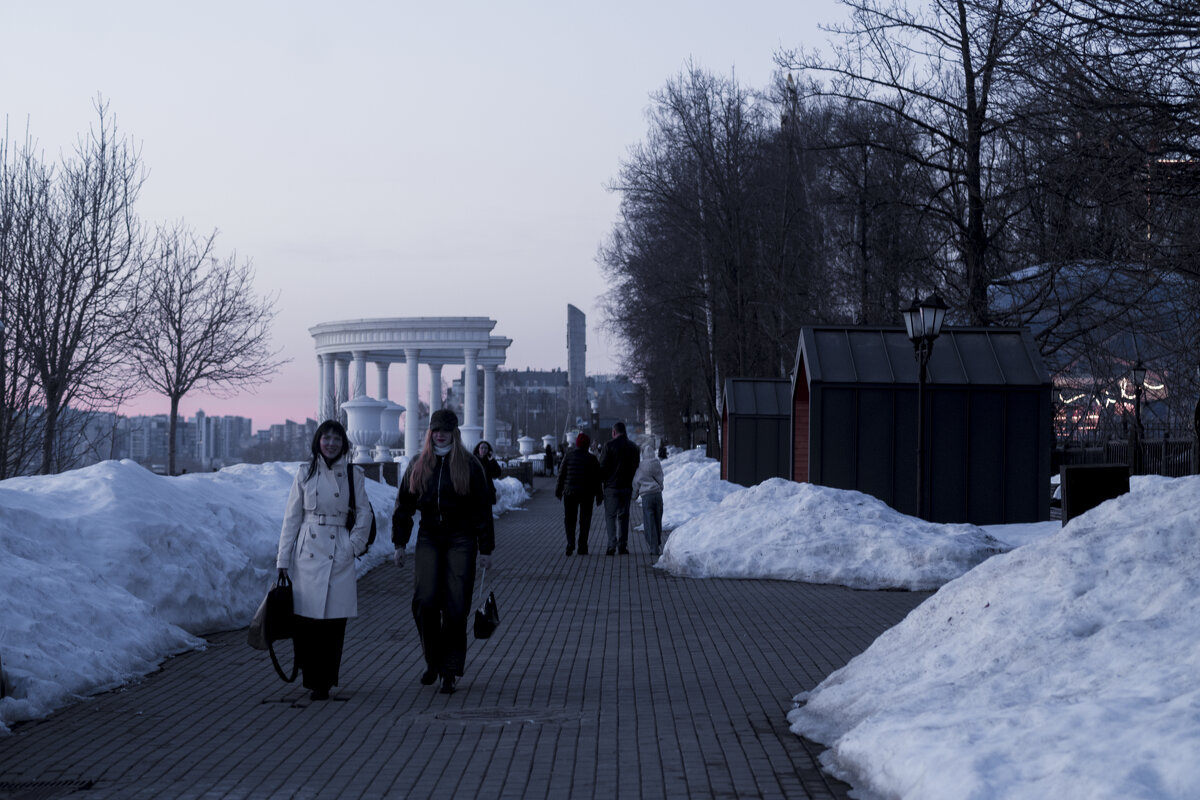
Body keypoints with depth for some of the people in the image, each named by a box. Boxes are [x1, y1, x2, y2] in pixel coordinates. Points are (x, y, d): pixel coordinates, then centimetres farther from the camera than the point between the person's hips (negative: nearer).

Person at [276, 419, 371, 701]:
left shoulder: (353, 475, 6)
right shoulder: (305, 473, 6)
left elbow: (364, 515, 10)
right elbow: (292, 517, 7)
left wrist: (353, 545, -4)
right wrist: (283, 559, 3)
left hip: (339, 556, 0)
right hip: (307, 554, 0)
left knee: (334, 621, -2)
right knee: (305, 619, -3)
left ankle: (323, 681, 7)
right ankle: (311, 676, 16)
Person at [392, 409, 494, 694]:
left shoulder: (469, 465, 0)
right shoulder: (418, 465, 8)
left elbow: (482, 508, 1)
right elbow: (404, 505, 13)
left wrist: (486, 549, -2)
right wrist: (400, 544, 8)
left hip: (460, 541, -2)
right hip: (429, 539, 2)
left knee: (455, 606, -3)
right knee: (425, 601, -10)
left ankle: (450, 671, 6)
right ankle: (433, 660, 10)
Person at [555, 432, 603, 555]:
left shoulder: (568, 456, -2)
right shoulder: (592, 459, -2)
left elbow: (561, 475, 1)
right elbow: (597, 479, 1)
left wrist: (558, 491, 11)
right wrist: (599, 495, 9)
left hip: (570, 493, 0)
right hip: (587, 494, 0)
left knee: (569, 519, 7)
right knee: (585, 520, 7)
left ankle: (570, 543, -11)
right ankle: (582, 546, 4)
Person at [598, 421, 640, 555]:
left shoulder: (609, 445, -8)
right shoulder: (634, 447, 9)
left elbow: (602, 467, -9)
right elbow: (636, 468, 13)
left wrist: (599, 483, 0)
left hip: (612, 486, -4)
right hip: (627, 487, 4)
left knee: (610, 516, -1)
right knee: (623, 516, 11)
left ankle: (612, 545, -13)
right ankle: (622, 545, 10)